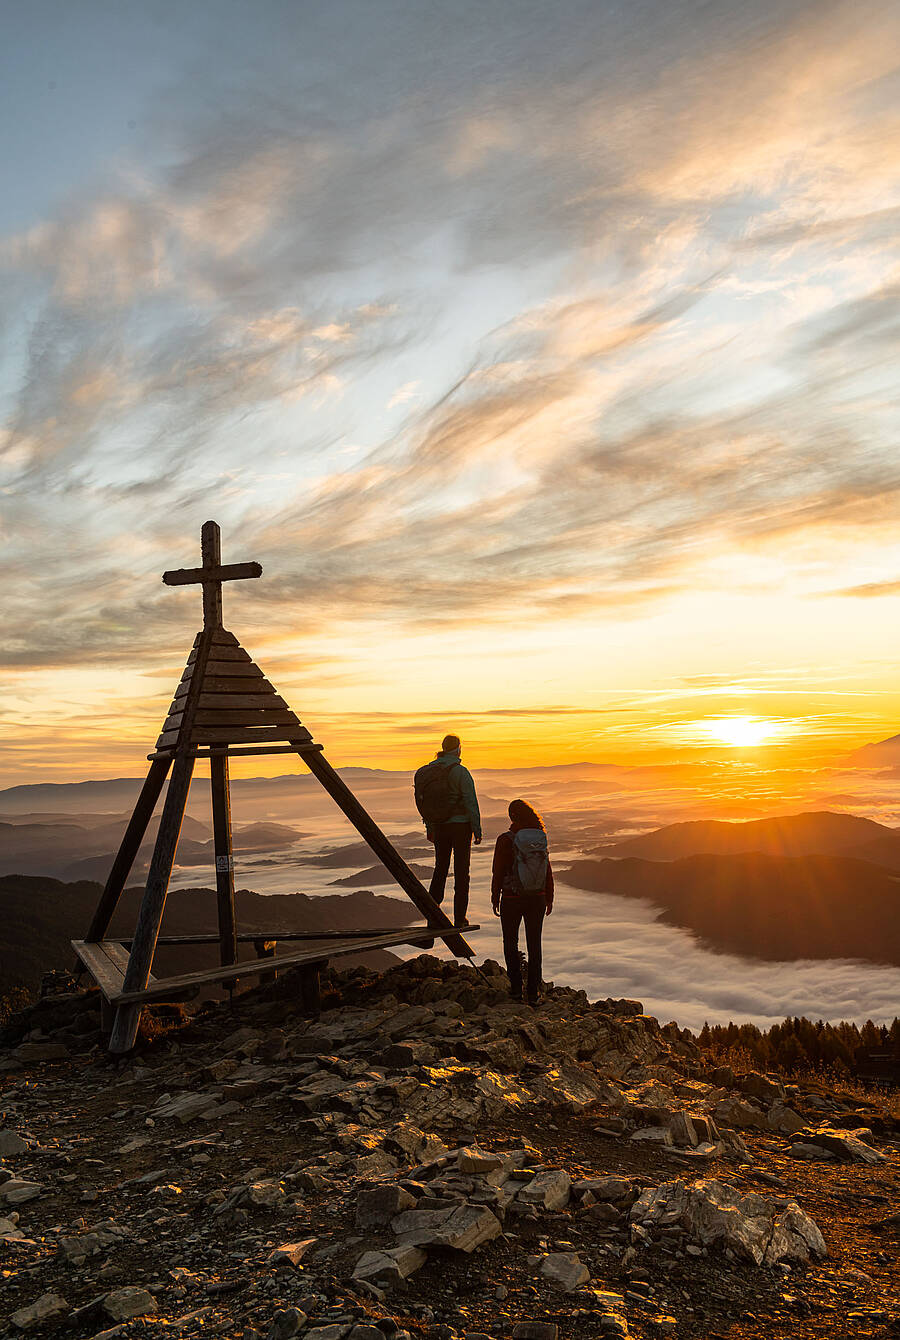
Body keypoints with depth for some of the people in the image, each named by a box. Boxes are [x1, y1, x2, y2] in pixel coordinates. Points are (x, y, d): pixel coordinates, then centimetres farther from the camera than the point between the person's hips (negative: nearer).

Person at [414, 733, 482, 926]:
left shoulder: (428, 771, 3)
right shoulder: (460, 772, -15)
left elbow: (423, 802, 10)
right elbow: (471, 802, -15)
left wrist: (429, 828, 19)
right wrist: (477, 830, -7)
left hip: (438, 827, 5)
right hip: (460, 825, -5)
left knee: (440, 867, 19)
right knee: (461, 870, 5)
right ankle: (459, 918, 9)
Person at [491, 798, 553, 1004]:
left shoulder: (506, 840, -15)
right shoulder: (541, 838, -4)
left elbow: (498, 872, -10)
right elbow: (548, 872, 2)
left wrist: (495, 898, 3)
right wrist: (549, 898, 13)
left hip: (512, 900, -3)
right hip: (537, 899, 3)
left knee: (511, 943, 16)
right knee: (534, 945, 12)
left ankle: (516, 988, 18)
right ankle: (534, 993, 14)